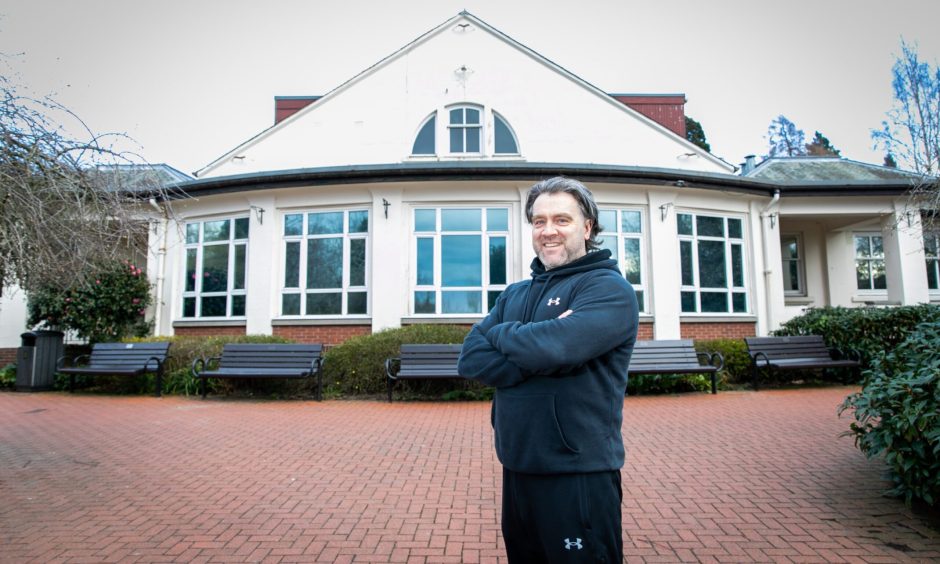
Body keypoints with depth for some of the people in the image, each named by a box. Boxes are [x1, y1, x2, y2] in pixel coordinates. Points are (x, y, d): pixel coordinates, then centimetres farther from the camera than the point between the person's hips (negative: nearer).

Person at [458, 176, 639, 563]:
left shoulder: (609, 288, -10)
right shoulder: (515, 294, 10)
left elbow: (553, 347, -27)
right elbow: (470, 359, -3)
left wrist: (499, 333, -7)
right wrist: (536, 358, -18)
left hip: (579, 476, -6)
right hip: (516, 470, 7)